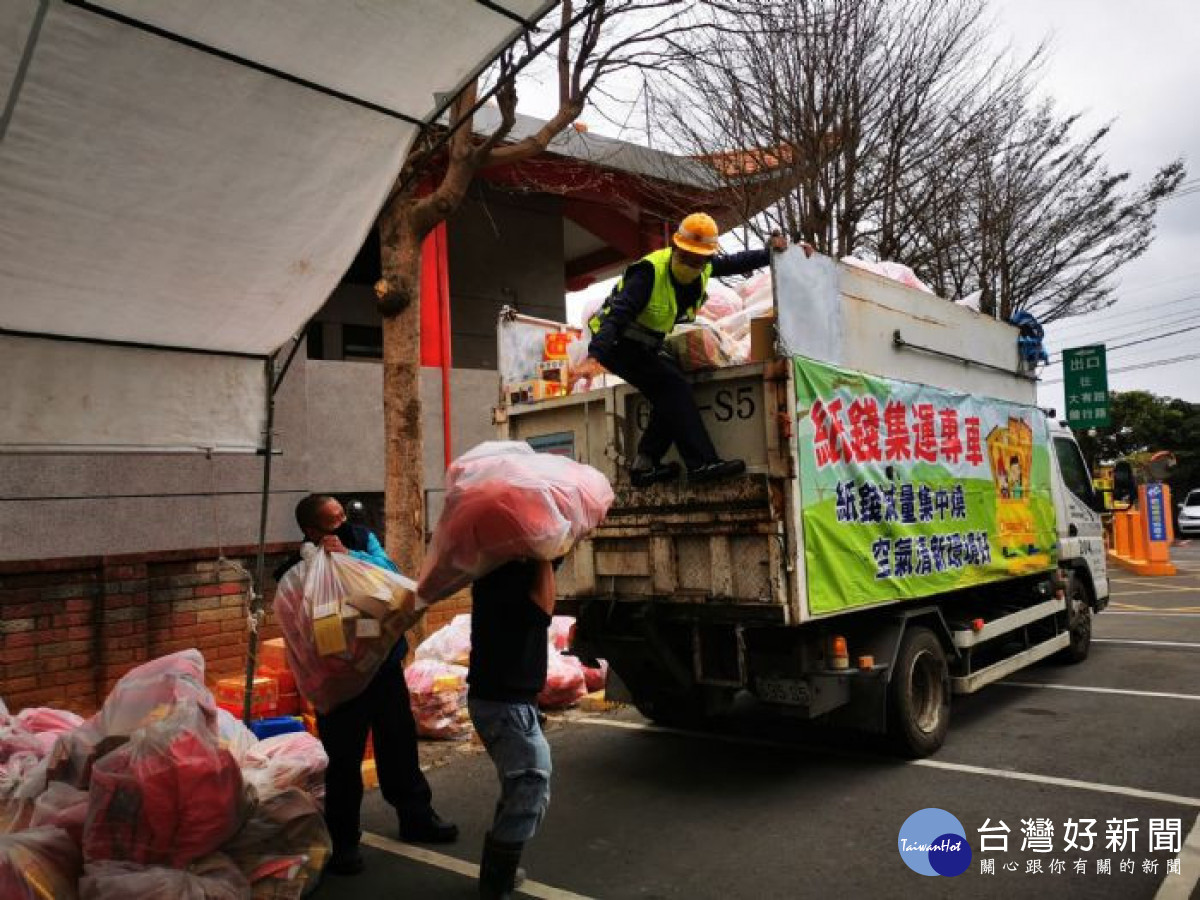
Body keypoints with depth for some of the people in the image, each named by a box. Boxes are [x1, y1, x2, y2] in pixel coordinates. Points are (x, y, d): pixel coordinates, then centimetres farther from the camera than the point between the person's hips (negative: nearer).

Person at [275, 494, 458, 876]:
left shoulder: (361, 539, -3)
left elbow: (390, 571, -17)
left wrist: (349, 555, -28)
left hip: (386, 663, 4)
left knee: (400, 744, 17)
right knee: (343, 759, 5)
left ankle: (416, 818, 35)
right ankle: (343, 842, 23)